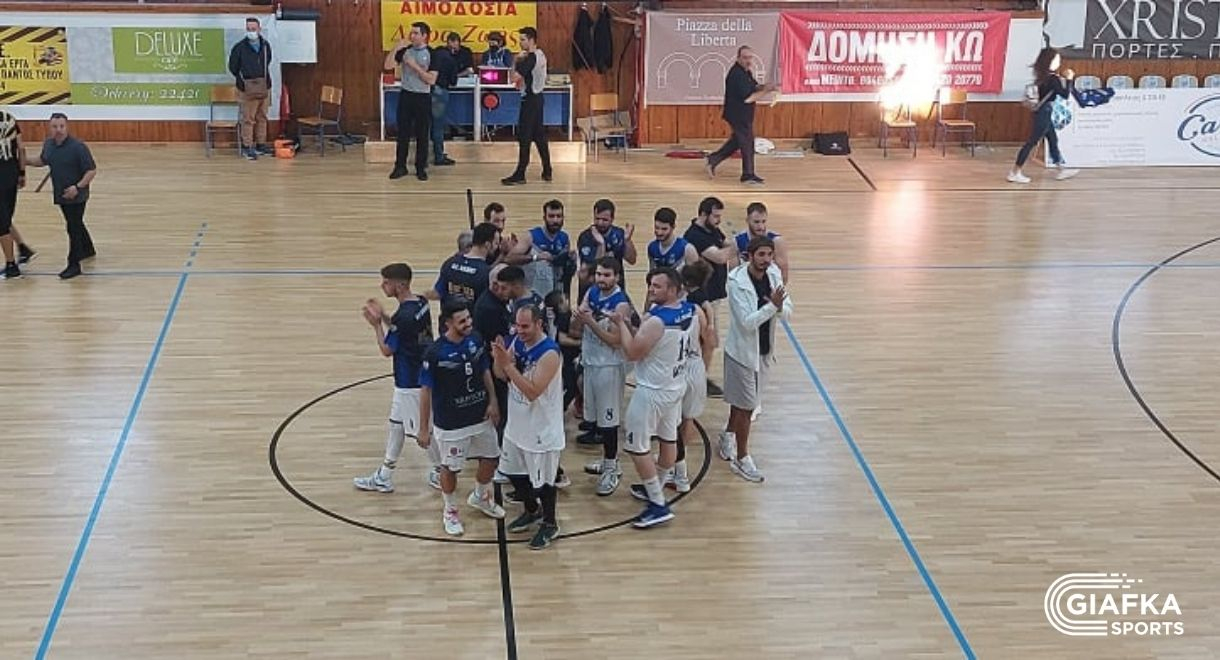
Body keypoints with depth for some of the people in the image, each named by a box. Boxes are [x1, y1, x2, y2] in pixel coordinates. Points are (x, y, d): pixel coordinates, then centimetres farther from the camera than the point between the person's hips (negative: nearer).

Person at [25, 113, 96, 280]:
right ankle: (88, 250, 45)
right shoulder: (48, 144, 0)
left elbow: (92, 170, -19)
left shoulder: (77, 147, -21)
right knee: (75, 224, 23)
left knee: (73, 228, -4)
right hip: (60, 195, 7)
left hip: (76, 196, -7)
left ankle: (74, 265, 4)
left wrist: (78, 187, -27)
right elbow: (42, 161, 21)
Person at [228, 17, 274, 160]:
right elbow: (233, 67, 2)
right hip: (248, 88, -5)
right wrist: (242, 79, 5)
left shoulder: (265, 45, 5)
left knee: (262, 118, 12)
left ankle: (261, 144, 21)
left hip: (264, 86, 5)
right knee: (248, 119, -4)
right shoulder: (239, 47, -8)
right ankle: (246, 147, 2)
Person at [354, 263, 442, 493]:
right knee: (396, 424, 19)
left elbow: (387, 350, -17)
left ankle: (440, 472, 23)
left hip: (411, 383, -10)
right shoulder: (421, 303, 0)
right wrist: (383, 316, 6)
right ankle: (384, 476, 29)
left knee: (423, 431, 7)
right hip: (421, 376, 10)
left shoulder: (403, 315, -27)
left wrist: (377, 325, -6)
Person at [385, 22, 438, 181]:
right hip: (406, 95, 3)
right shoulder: (405, 50, 4)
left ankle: (421, 168, 12)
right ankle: (400, 166, 14)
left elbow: (431, 80, -11)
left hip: (423, 97, -3)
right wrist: (395, 48, -13)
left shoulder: (431, 54, -5)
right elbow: (387, 66, -2)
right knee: (403, 133, 6)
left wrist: (415, 66, -17)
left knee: (422, 135, 3)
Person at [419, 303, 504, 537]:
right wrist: (424, 429, -12)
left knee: (491, 458, 17)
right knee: (450, 467, 9)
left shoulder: (476, 340, -6)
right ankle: (450, 511, 33)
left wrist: (493, 402, -1)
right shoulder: (435, 352, -21)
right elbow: (425, 391, -14)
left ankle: (480, 497, 46)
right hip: (451, 422, -5)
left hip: (481, 415, 6)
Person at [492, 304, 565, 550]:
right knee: (514, 472, 21)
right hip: (517, 423, 8)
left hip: (542, 428, -8)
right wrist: (499, 359, -18)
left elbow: (532, 392, -30)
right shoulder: (517, 341, -1)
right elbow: (501, 375, 4)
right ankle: (532, 511, 44)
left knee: (544, 479, 7)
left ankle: (550, 524, 27)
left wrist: (509, 364, -33)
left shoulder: (549, 353, -26)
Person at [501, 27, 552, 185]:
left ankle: (520, 175, -5)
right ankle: (547, 171, 18)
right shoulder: (541, 55, 11)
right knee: (539, 136, 14)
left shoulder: (530, 58, -18)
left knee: (524, 138, -6)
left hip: (530, 99, -9)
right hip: (538, 97, 9)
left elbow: (514, 77, -23)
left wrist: (517, 60, -11)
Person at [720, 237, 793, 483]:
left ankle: (728, 436, 46)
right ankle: (742, 459, 16)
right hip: (742, 350, -6)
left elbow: (788, 312, -5)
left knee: (740, 400, 23)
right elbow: (747, 321, -27)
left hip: (762, 349, 6)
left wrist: (780, 306, -28)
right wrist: (773, 306, -37)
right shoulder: (737, 282, -23)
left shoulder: (773, 274, -5)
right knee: (746, 406, 2)